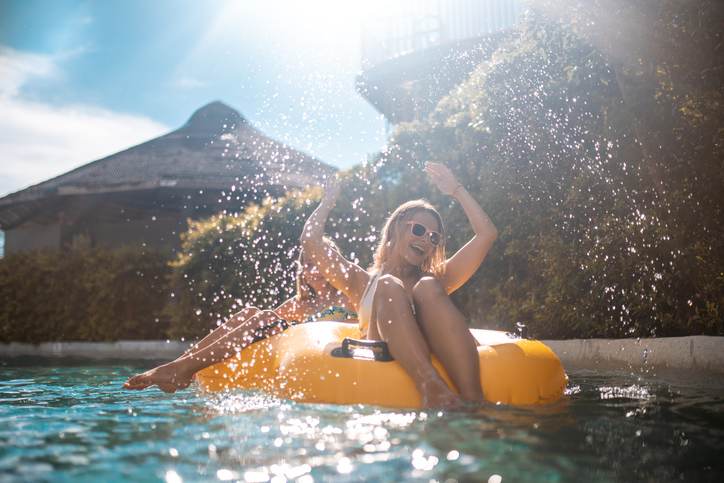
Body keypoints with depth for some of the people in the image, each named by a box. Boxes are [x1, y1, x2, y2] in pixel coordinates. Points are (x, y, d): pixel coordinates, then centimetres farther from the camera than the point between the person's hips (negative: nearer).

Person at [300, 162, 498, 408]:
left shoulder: (434, 281, 30)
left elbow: (486, 234, 24)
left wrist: (456, 190, 27)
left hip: (439, 363, 2)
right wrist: (329, 201, 29)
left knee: (428, 288, -21)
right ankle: (432, 388, -49)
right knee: (389, 287, -21)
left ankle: (472, 397, -44)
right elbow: (311, 242, 17)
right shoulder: (363, 282, 27)